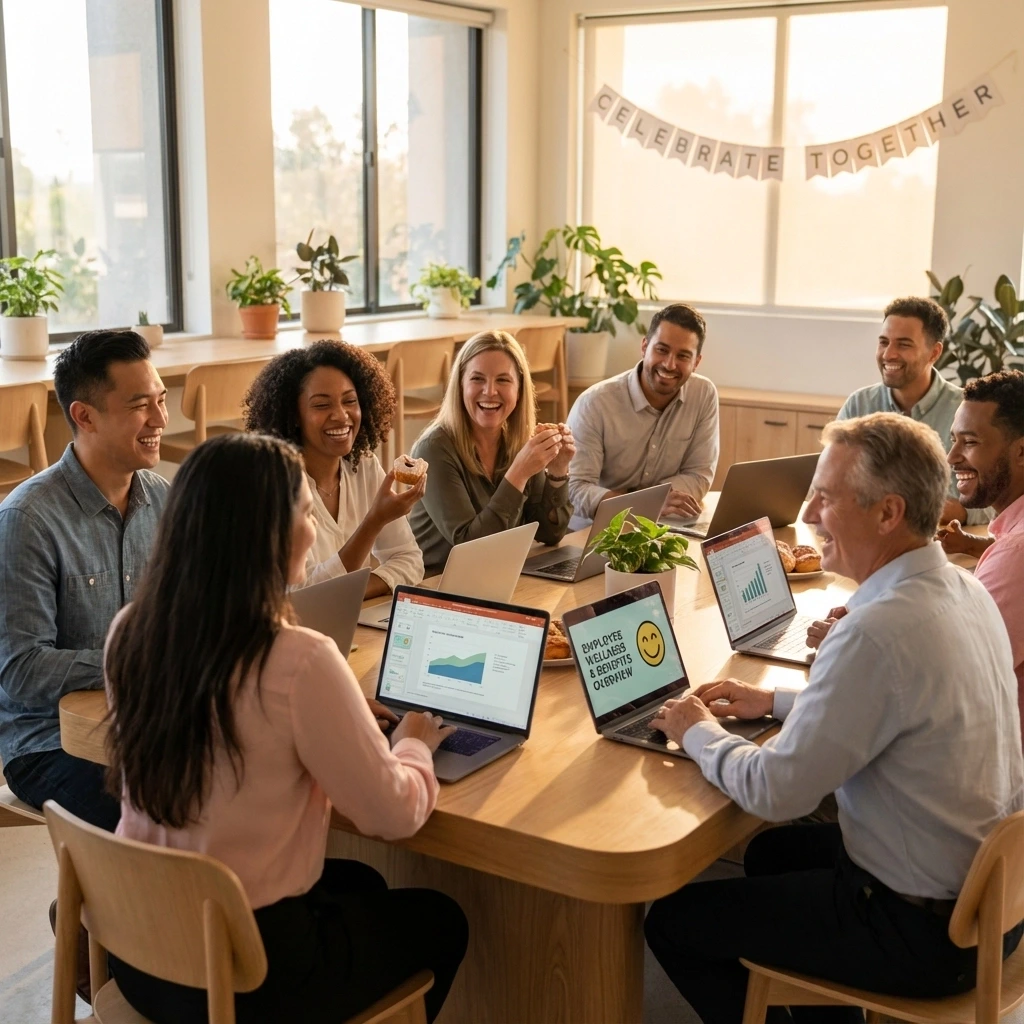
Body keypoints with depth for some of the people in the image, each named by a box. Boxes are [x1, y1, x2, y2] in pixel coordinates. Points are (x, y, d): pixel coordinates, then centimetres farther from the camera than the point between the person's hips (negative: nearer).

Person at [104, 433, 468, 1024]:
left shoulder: (129, 634, -5)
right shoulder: (300, 661, -27)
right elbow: (394, 814, -16)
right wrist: (415, 741, 4)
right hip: (246, 974, -7)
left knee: (360, 884, 31)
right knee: (440, 920, 21)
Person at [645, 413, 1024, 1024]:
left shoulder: (880, 629, -31)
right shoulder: (964, 589, -1)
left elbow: (773, 792, -24)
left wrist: (697, 731, -6)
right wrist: (776, 702, 11)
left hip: (926, 929, -9)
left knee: (673, 921, 3)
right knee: (774, 852, 30)